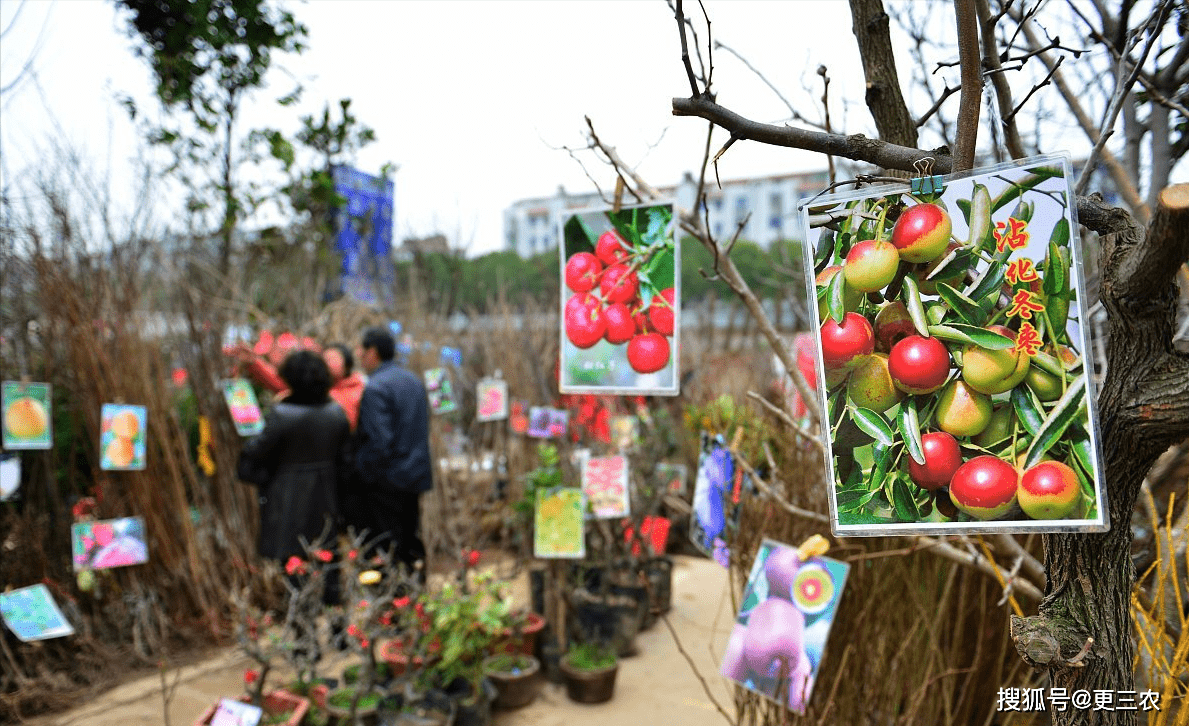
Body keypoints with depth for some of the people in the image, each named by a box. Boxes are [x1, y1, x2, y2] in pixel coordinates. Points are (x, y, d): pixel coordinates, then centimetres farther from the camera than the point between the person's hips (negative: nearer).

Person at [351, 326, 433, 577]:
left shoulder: (375, 388, -16)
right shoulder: (415, 382, 11)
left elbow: (379, 441, -23)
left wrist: (359, 471, -12)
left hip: (384, 481, -8)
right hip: (416, 476, 8)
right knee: (411, 545, 18)